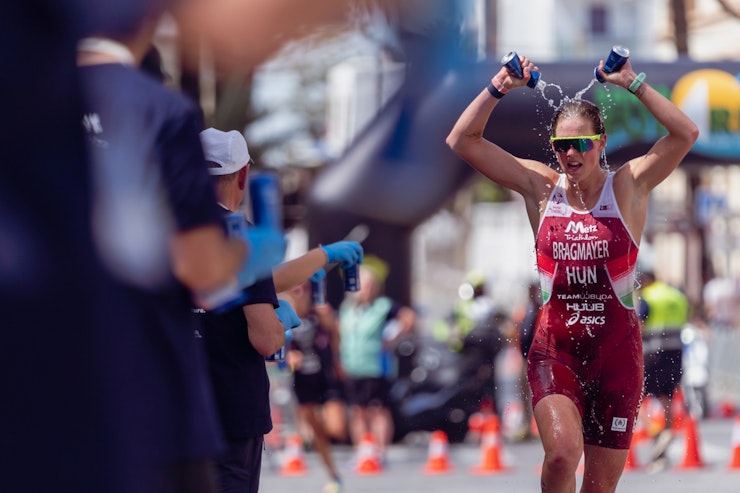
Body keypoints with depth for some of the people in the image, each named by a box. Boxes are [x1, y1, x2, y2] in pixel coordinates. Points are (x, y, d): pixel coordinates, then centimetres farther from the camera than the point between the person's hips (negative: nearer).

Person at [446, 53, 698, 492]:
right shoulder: (541, 187, 4)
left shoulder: (628, 187, 0)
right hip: (555, 348, 0)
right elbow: (463, 142, 1)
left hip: (617, 348, 0)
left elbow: (686, 134, -12)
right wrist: (499, 88, -9)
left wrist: (634, 84, -15)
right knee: (562, 453, -26)